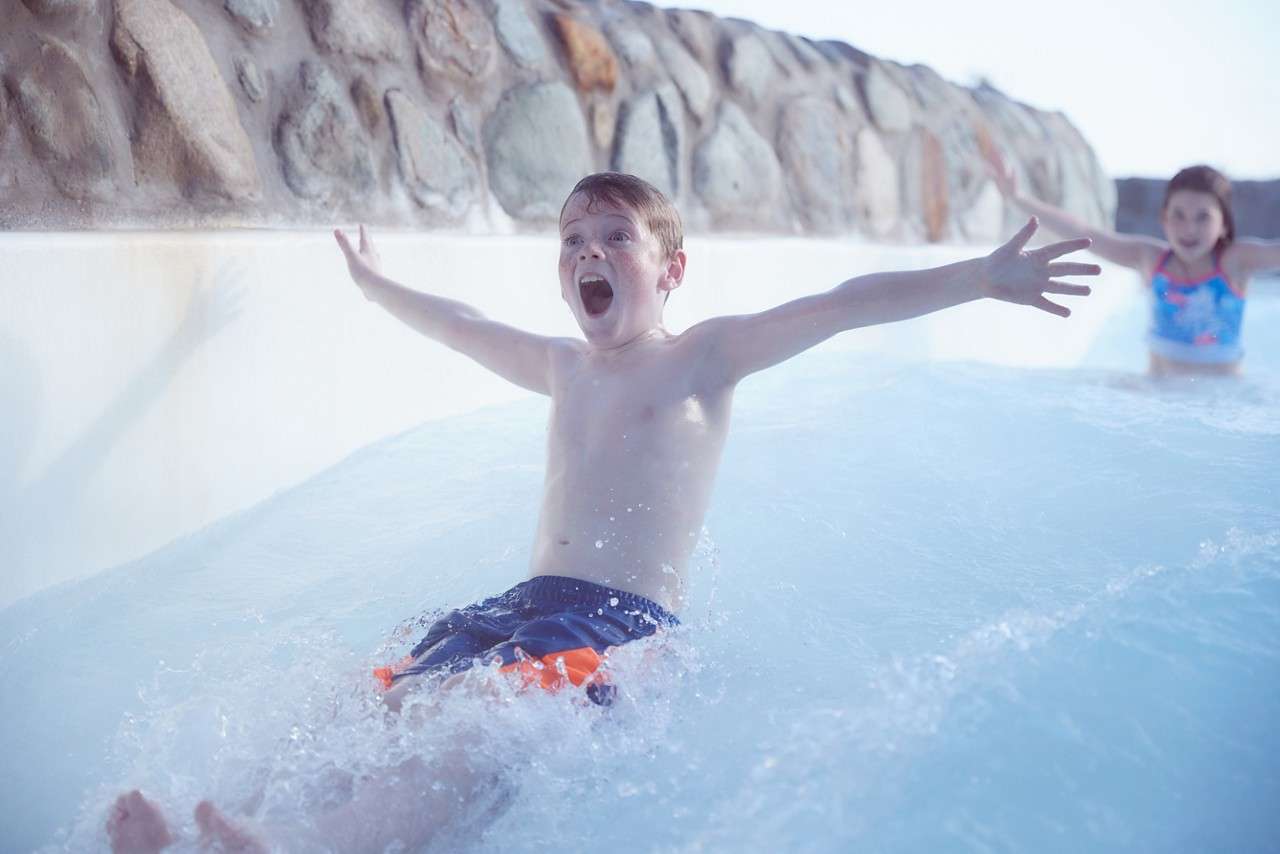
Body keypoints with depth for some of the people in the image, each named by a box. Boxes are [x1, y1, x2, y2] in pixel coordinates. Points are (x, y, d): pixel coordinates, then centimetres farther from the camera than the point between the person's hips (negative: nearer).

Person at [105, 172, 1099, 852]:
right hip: (525, 601, 7)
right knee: (382, 706, -19)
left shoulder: (701, 357, 5)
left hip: (627, 626, -7)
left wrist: (980, 277, -17)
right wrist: (380, 286, 57)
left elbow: (842, 305, -8)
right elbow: (464, 326, 41)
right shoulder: (563, 369, 23)